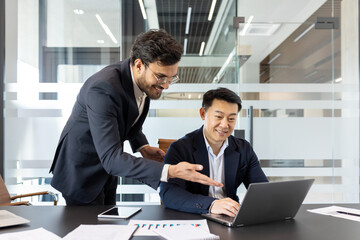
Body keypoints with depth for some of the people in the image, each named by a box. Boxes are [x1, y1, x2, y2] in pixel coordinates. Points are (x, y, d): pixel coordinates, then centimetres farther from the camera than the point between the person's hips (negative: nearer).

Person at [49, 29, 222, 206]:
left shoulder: (145, 81, -9)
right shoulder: (103, 88, -34)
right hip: (81, 173, -7)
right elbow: (111, 158, -39)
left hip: (107, 171, 8)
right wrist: (169, 171, -47)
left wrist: (142, 146, -5)